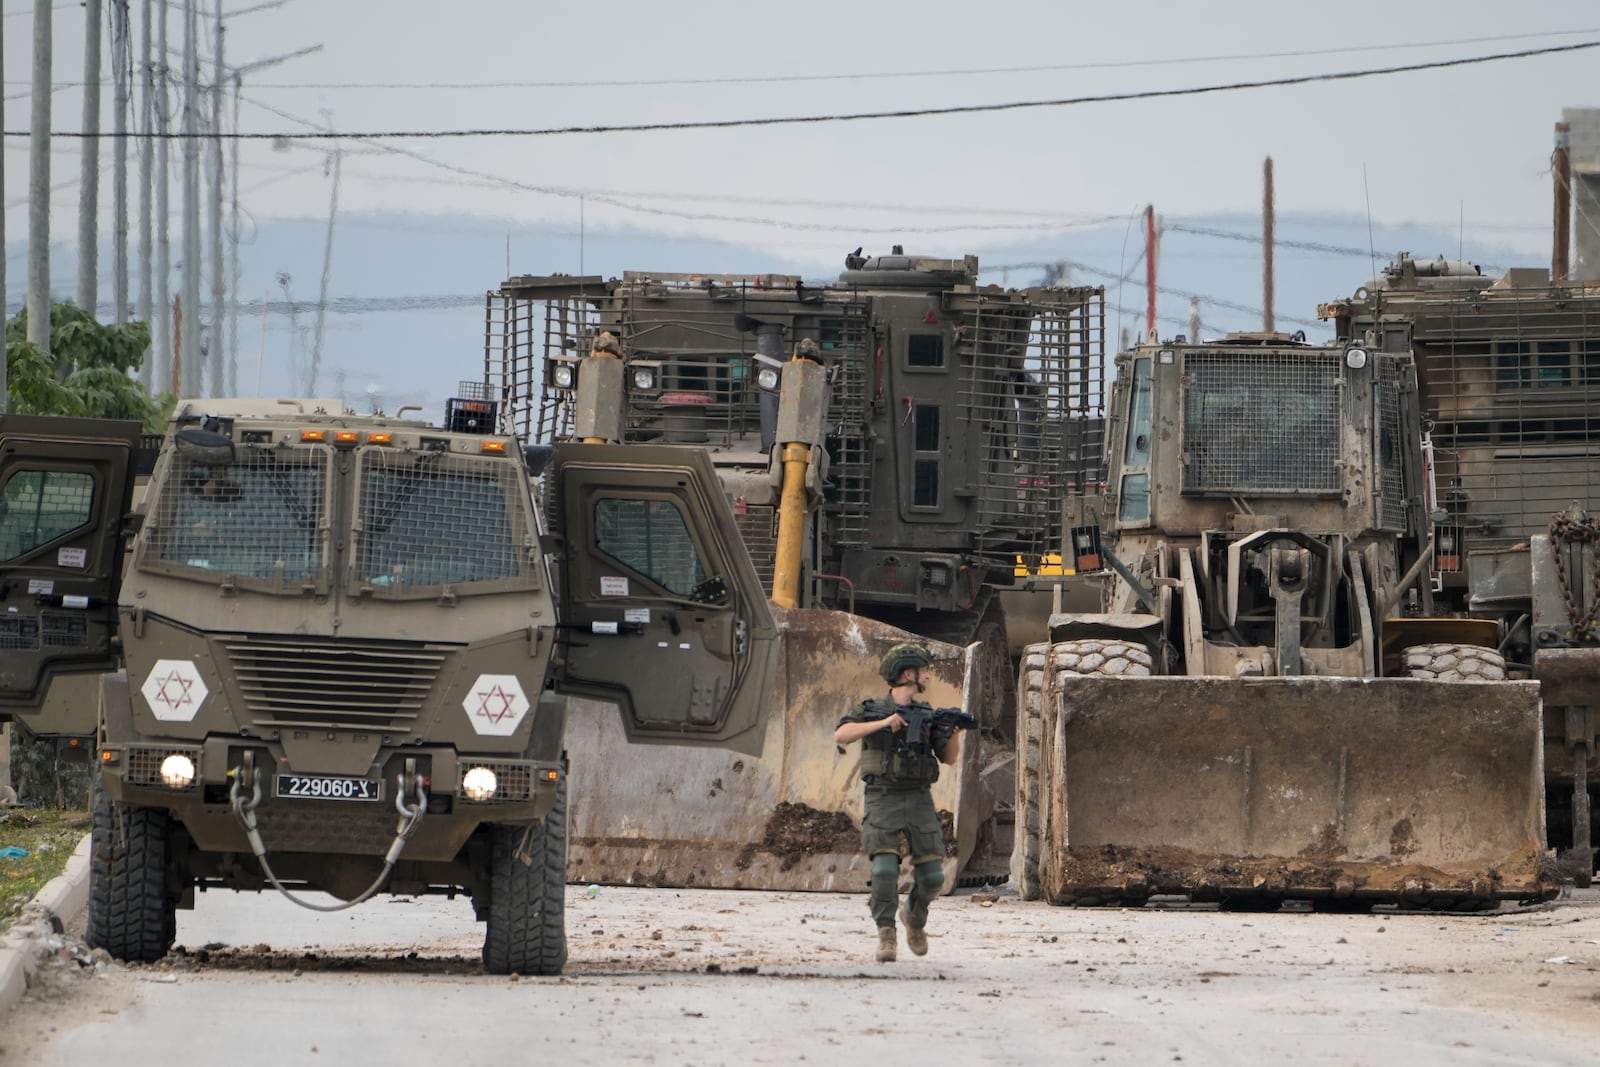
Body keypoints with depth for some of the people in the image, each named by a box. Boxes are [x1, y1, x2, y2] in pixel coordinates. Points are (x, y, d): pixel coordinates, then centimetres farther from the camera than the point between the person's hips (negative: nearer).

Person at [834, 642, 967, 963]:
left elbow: (950, 757, 9)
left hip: (920, 802, 3)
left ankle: (914, 918, 27)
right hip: (883, 801, -3)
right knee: (885, 870, -21)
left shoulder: (928, 716, 13)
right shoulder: (871, 710, 2)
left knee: (932, 876, -2)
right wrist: (882, 723, -22)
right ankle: (885, 935, -11)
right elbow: (841, 735, -13)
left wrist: (955, 730, -12)